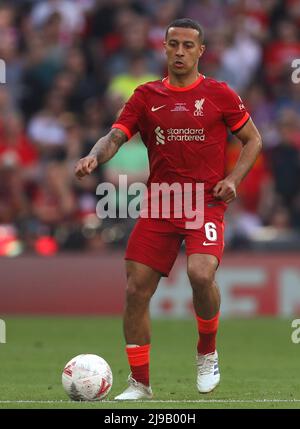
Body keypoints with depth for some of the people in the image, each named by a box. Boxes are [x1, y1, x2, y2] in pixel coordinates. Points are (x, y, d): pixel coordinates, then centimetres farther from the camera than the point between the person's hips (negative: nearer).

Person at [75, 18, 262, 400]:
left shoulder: (218, 94, 3)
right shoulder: (146, 96, 8)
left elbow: (253, 140, 11)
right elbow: (116, 136, -1)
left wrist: (233, 179, -4)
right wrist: (95, 156, -23)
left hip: (206, 202, -3)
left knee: (201, 274, -27)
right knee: (136, 290, -5)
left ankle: (208, 353, 2)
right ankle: (139, 383, 10)